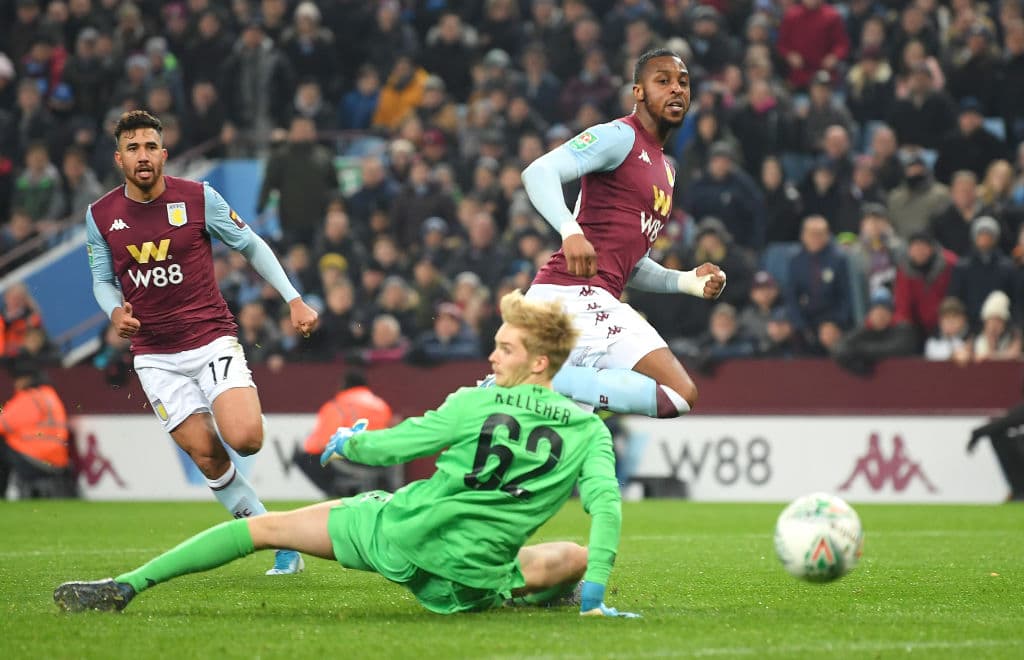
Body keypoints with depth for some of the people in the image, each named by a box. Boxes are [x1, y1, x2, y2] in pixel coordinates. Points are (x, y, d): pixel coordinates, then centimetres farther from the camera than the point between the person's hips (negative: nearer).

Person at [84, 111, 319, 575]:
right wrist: (116, 311, -8)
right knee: (207, 457, -7)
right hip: (155, 356, 2)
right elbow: (102, 278, 13)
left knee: (244, 440, -23)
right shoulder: (100, 216, -1)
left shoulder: (199, 198, -6)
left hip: (211, 339, -2)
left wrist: (293, 299, -1)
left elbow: (251, 246, 5)